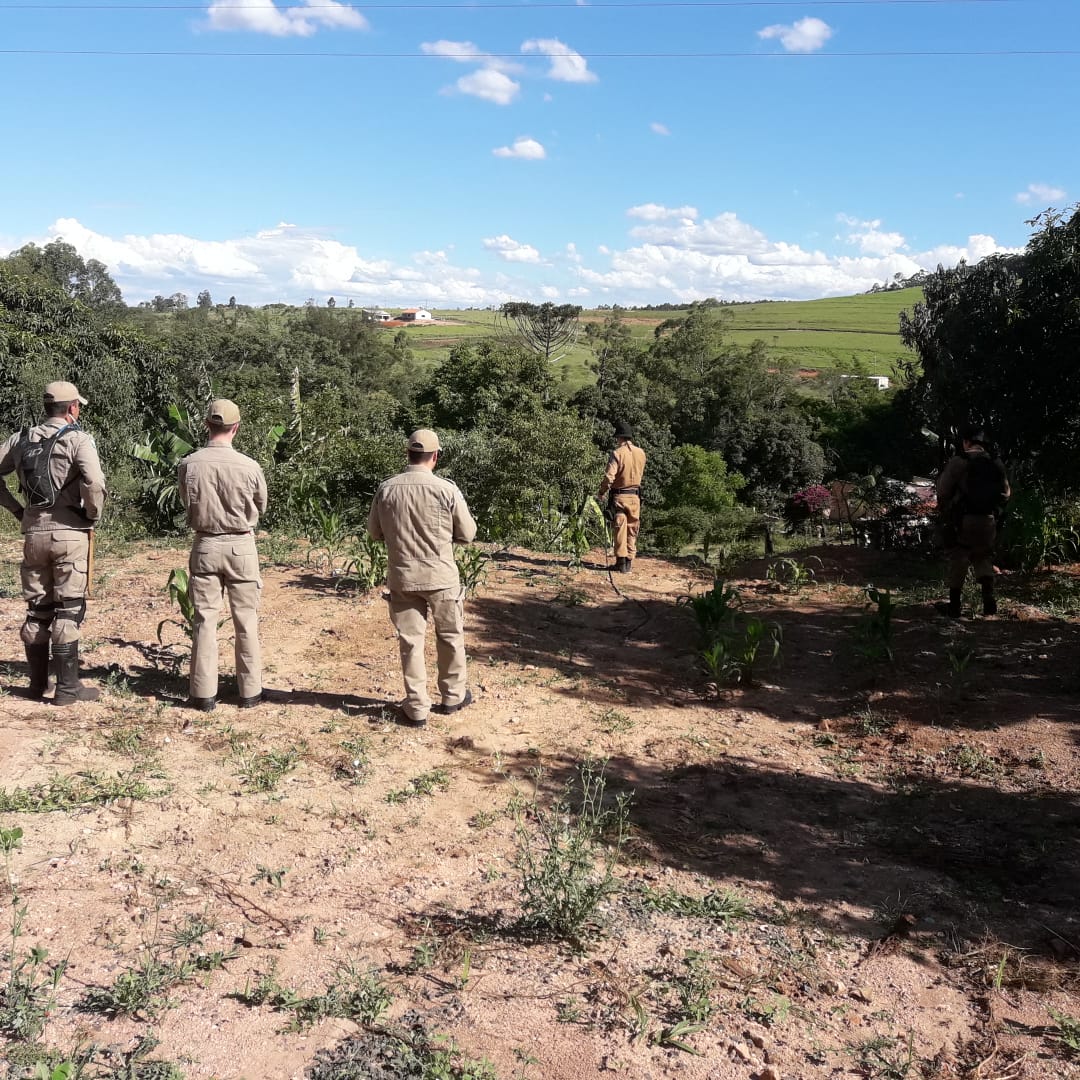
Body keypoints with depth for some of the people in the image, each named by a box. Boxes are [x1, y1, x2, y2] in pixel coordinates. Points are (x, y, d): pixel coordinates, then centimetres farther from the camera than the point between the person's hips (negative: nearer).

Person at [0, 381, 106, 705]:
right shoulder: (78, 439, -9)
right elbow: (94, 482, -24)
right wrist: (93, 515, -8)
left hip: (33, 533, 5)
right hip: (69, 534, -5)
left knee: (36, 609, 14)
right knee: (68, 610, 0)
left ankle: (37, 683, 23)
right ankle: (67, 687, 3)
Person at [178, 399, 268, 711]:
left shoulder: (188, 465, -10)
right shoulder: (250, 467, -14)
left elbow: (187, 503, 7)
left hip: (205, 545, 1)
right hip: (241, 546, -1)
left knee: (204, 619, 8)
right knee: (246, 621, 9)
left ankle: (203, 693, 12)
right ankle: (250, 691, 15)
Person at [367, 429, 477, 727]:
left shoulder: (386, 489, -5)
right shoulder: (447, 489, -13)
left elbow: (375, 532, 7)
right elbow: (467, 534, -3)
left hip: (402, 577, 2)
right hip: (441, 577, -2)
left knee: (410, 641, 10)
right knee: (450, 637, 17)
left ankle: (416, 707, 14)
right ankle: (453, 696, 30)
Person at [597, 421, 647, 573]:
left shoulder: (617, 453, -14)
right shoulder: (641, 453, 2)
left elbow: (609, 476, -17)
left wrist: (601, 492, -3)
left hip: (619, 496, -4)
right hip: (635, 496, 4)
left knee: (620, 530, 1)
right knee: (632, 531, 11)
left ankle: (621, 563, 1)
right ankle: (629, 562, 14)